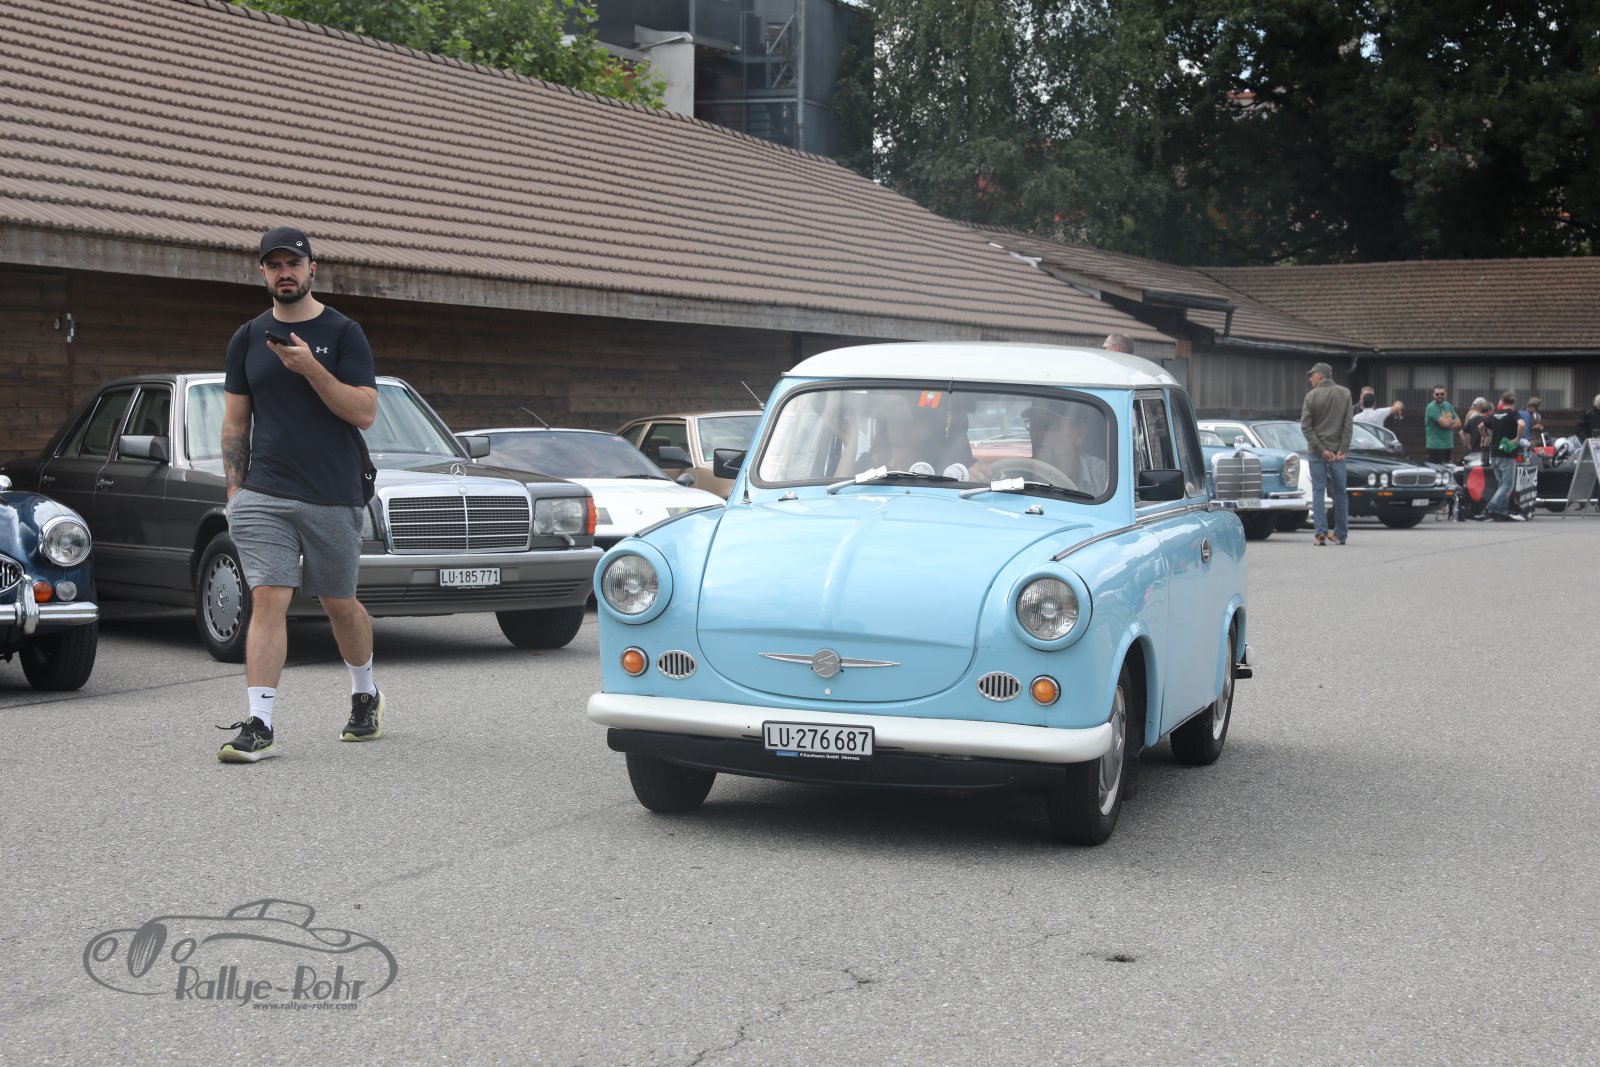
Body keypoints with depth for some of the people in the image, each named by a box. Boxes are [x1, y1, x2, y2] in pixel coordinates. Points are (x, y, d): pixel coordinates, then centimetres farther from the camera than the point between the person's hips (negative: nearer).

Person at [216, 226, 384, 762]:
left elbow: (365, 412, -7)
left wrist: (309, 367, -17)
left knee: (339, 605, 11)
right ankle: (259, 727, -11)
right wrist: (235, 490, 6)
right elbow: (235, 421, 14)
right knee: (268, 601, -10)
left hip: (333, 497, -2)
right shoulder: (247, 338, 11)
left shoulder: (343, 334, 1)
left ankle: (366, 696, 36)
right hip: (263, 497, 2)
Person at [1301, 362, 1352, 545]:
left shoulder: (1312, 396, -5)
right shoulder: (1345, 394, 2)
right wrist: (1342, 450, -3)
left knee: (1318, 492, 1)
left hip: (1317, 452, -2)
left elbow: (1305, 425, -10)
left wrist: (1320, 449, -8)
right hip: (1337, 451, 2)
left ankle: (1321, 533, -8)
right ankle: (1341, 534, 15)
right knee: (1340, 493, 11)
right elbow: (1348, 424, -2)